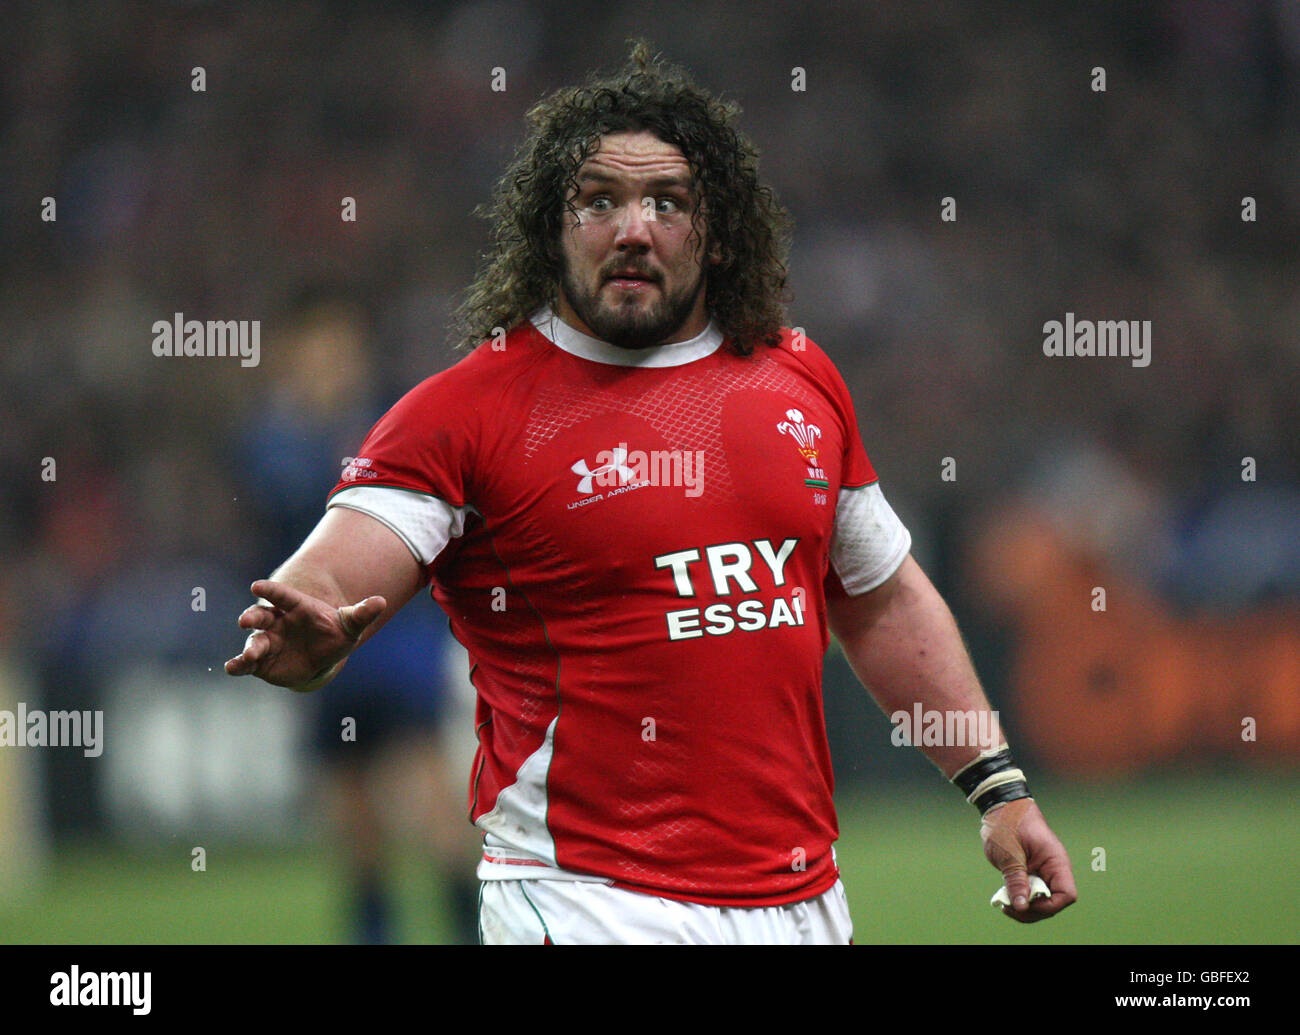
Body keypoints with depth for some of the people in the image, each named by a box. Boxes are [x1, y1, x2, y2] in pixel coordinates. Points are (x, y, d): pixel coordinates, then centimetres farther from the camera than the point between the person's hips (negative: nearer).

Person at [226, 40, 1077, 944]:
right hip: (589, 899, -5)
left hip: (803, 896, 5)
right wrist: (299, 642, -42)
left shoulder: (801, 381, 11)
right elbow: (318, 591, -18)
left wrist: (998, 789, 16)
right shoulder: (463, 411, -6)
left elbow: (882, 598, 22)